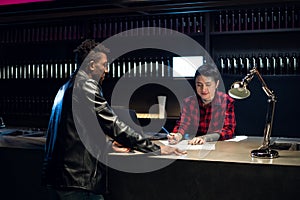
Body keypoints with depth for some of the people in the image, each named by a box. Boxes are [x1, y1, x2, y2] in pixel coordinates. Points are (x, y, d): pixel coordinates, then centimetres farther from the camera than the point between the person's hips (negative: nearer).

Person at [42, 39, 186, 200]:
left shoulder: (68, 86, 18)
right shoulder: (86, 86, -12)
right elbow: (113, 125, -17)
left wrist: (108, 146, 24)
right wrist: (156, 149, -11)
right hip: (77, 179, -10)